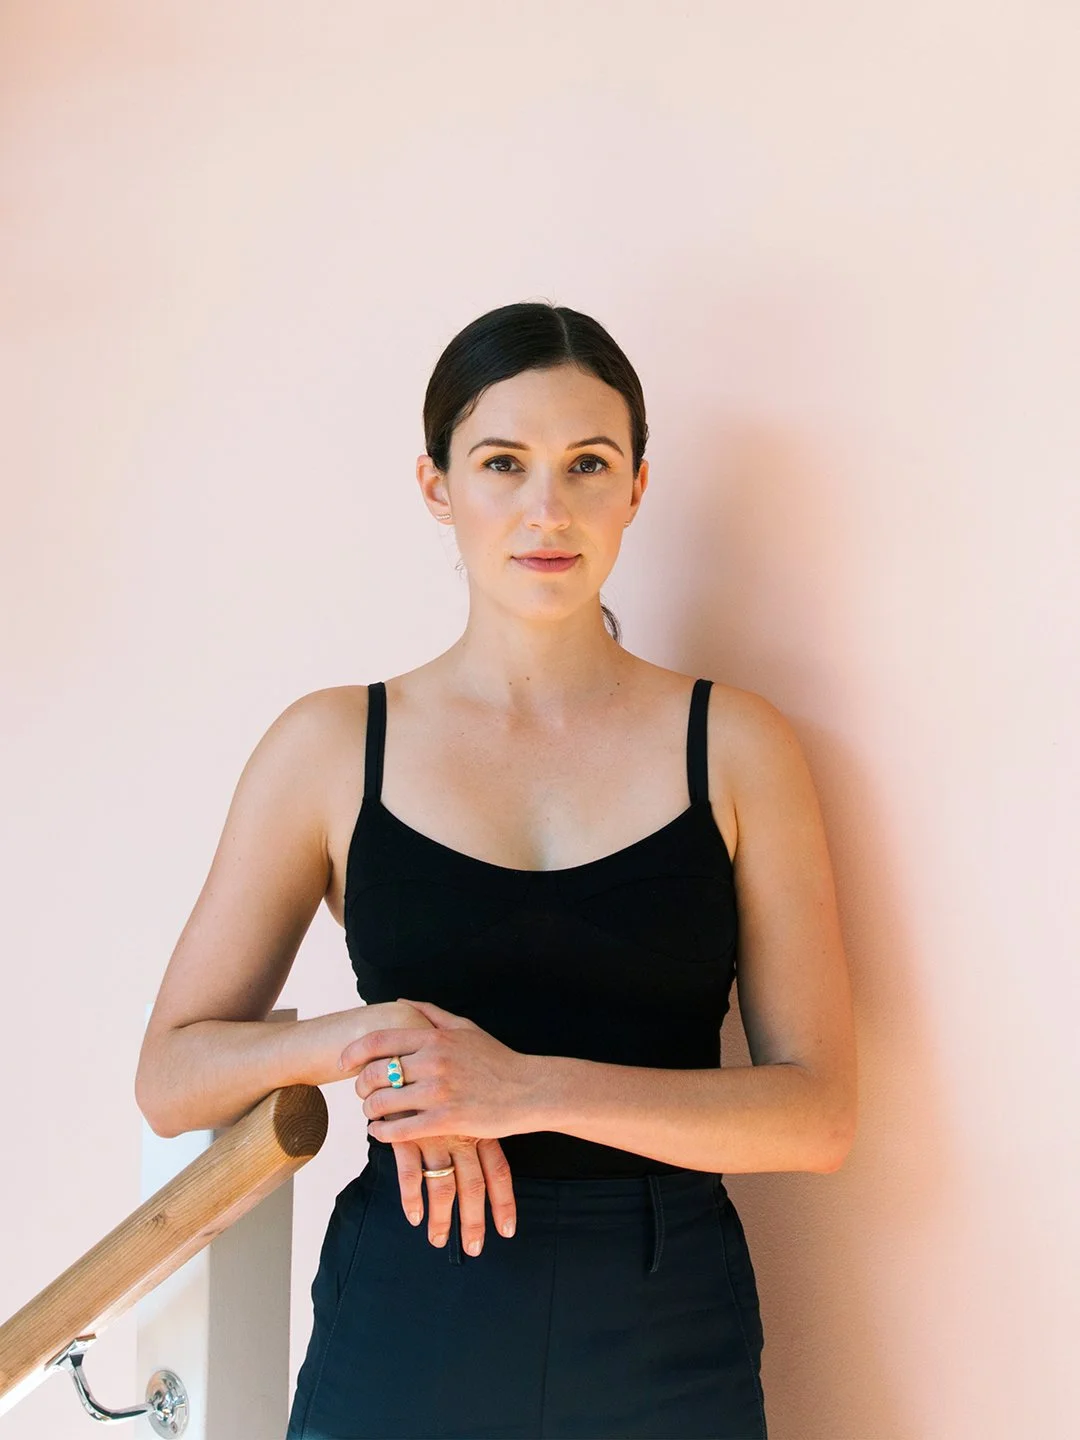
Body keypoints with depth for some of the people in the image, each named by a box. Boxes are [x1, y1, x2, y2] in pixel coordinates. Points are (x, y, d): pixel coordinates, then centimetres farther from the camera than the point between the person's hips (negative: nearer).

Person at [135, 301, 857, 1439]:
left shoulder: (737, 745, -1)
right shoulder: (330, 746, 0)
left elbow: (818, 1111, -6)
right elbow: (171, 1077, 2)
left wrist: (534, 1089, -17)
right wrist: (363, 1038, -16)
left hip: (670, 1343, 0)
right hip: (404, 1325, 0)